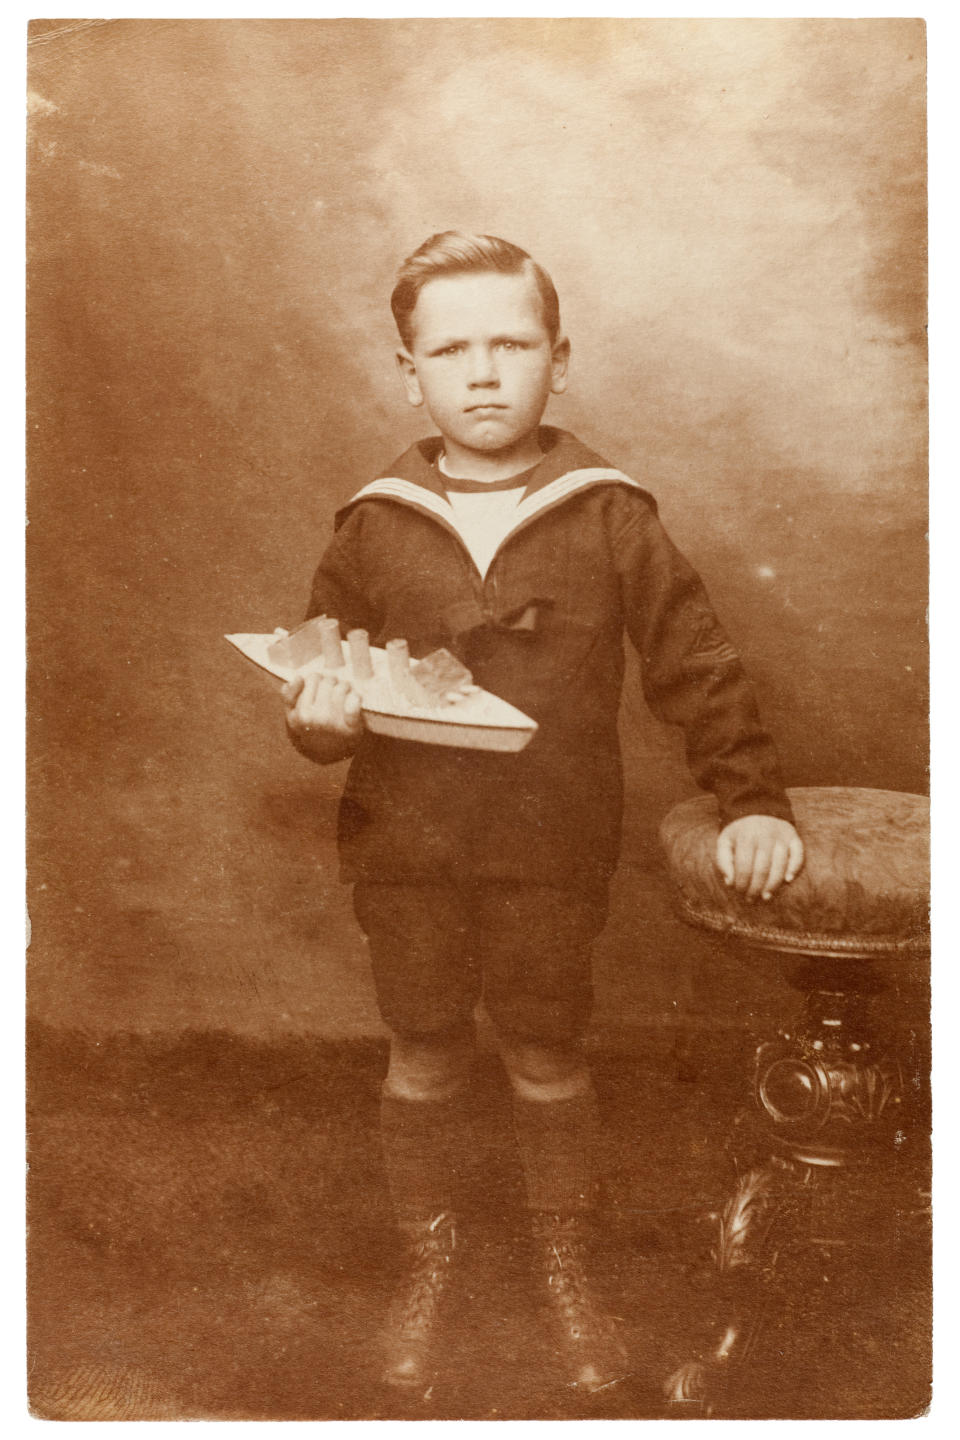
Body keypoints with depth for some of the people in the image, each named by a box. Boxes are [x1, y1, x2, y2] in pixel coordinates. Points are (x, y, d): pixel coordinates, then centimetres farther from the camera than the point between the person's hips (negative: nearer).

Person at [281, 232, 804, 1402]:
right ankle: (427, 1261, 40)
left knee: (548, 1062, 14)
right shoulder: (373, 526, -3)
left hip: (553, 853, -1)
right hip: (405, 853, 1)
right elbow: (321, 672, 6)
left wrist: (752, 798, -3)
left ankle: (564, 1265, 38)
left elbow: (695, 665, 0)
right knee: (423, 1060, 16)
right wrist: (320, 719, -16)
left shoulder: (609, 517, -6)